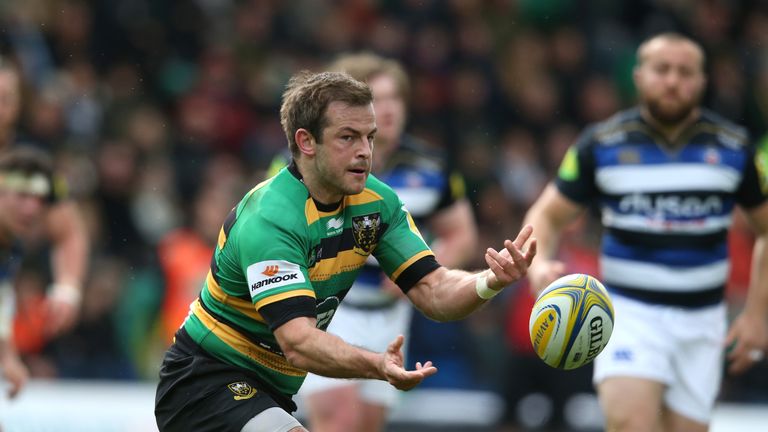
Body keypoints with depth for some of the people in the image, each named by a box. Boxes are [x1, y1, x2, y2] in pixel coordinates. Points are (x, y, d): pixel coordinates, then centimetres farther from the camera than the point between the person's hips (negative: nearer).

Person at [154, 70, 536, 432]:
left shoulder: (376, 202, -2)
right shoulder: (269, 220, -27)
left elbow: (432, 292, -6)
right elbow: (297, 343, -37)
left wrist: (490, 282, -28)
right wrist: (377, 366, -54)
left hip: (270, 392, 9)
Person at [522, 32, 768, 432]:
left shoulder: (733, 147, 1)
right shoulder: (602, 144, -2)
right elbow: (546, 215, 5)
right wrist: (539, 265, -17)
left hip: (702, 321, 2)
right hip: (629, 311, -2)